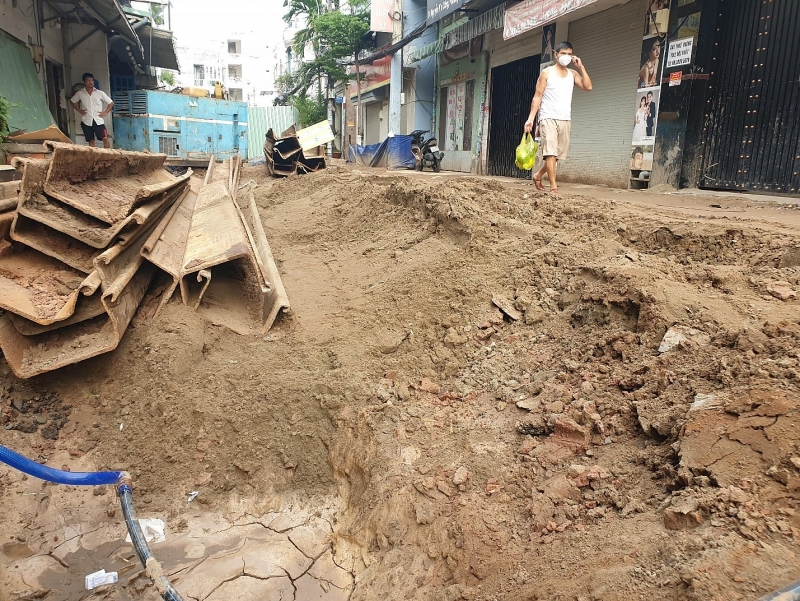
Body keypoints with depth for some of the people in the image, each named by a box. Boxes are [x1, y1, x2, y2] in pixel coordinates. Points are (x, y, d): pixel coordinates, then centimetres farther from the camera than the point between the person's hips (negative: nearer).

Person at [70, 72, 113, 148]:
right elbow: (72, 101, 19)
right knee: (91, 141, 5)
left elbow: (111, 103, 8)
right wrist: (79, 110, 7)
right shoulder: (80, 93, 5)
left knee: (105, 138, -13)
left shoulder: (100, 93, 2)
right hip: (86, 121, 1)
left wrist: (105, 112, -2)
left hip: (98, 120, -1)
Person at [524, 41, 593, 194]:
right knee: (550, 152, -13)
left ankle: (538, 175, 27)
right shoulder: (547, 72, 3)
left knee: (559, 154, 8)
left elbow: (588, 87, 0)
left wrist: (581, 67, -1)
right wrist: (531, 118, -11)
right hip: (548, 118, -5)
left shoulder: (573, 74, 13)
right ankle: (553, 186, -14)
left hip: (565, 120, 5)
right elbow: (537, 96, -1)